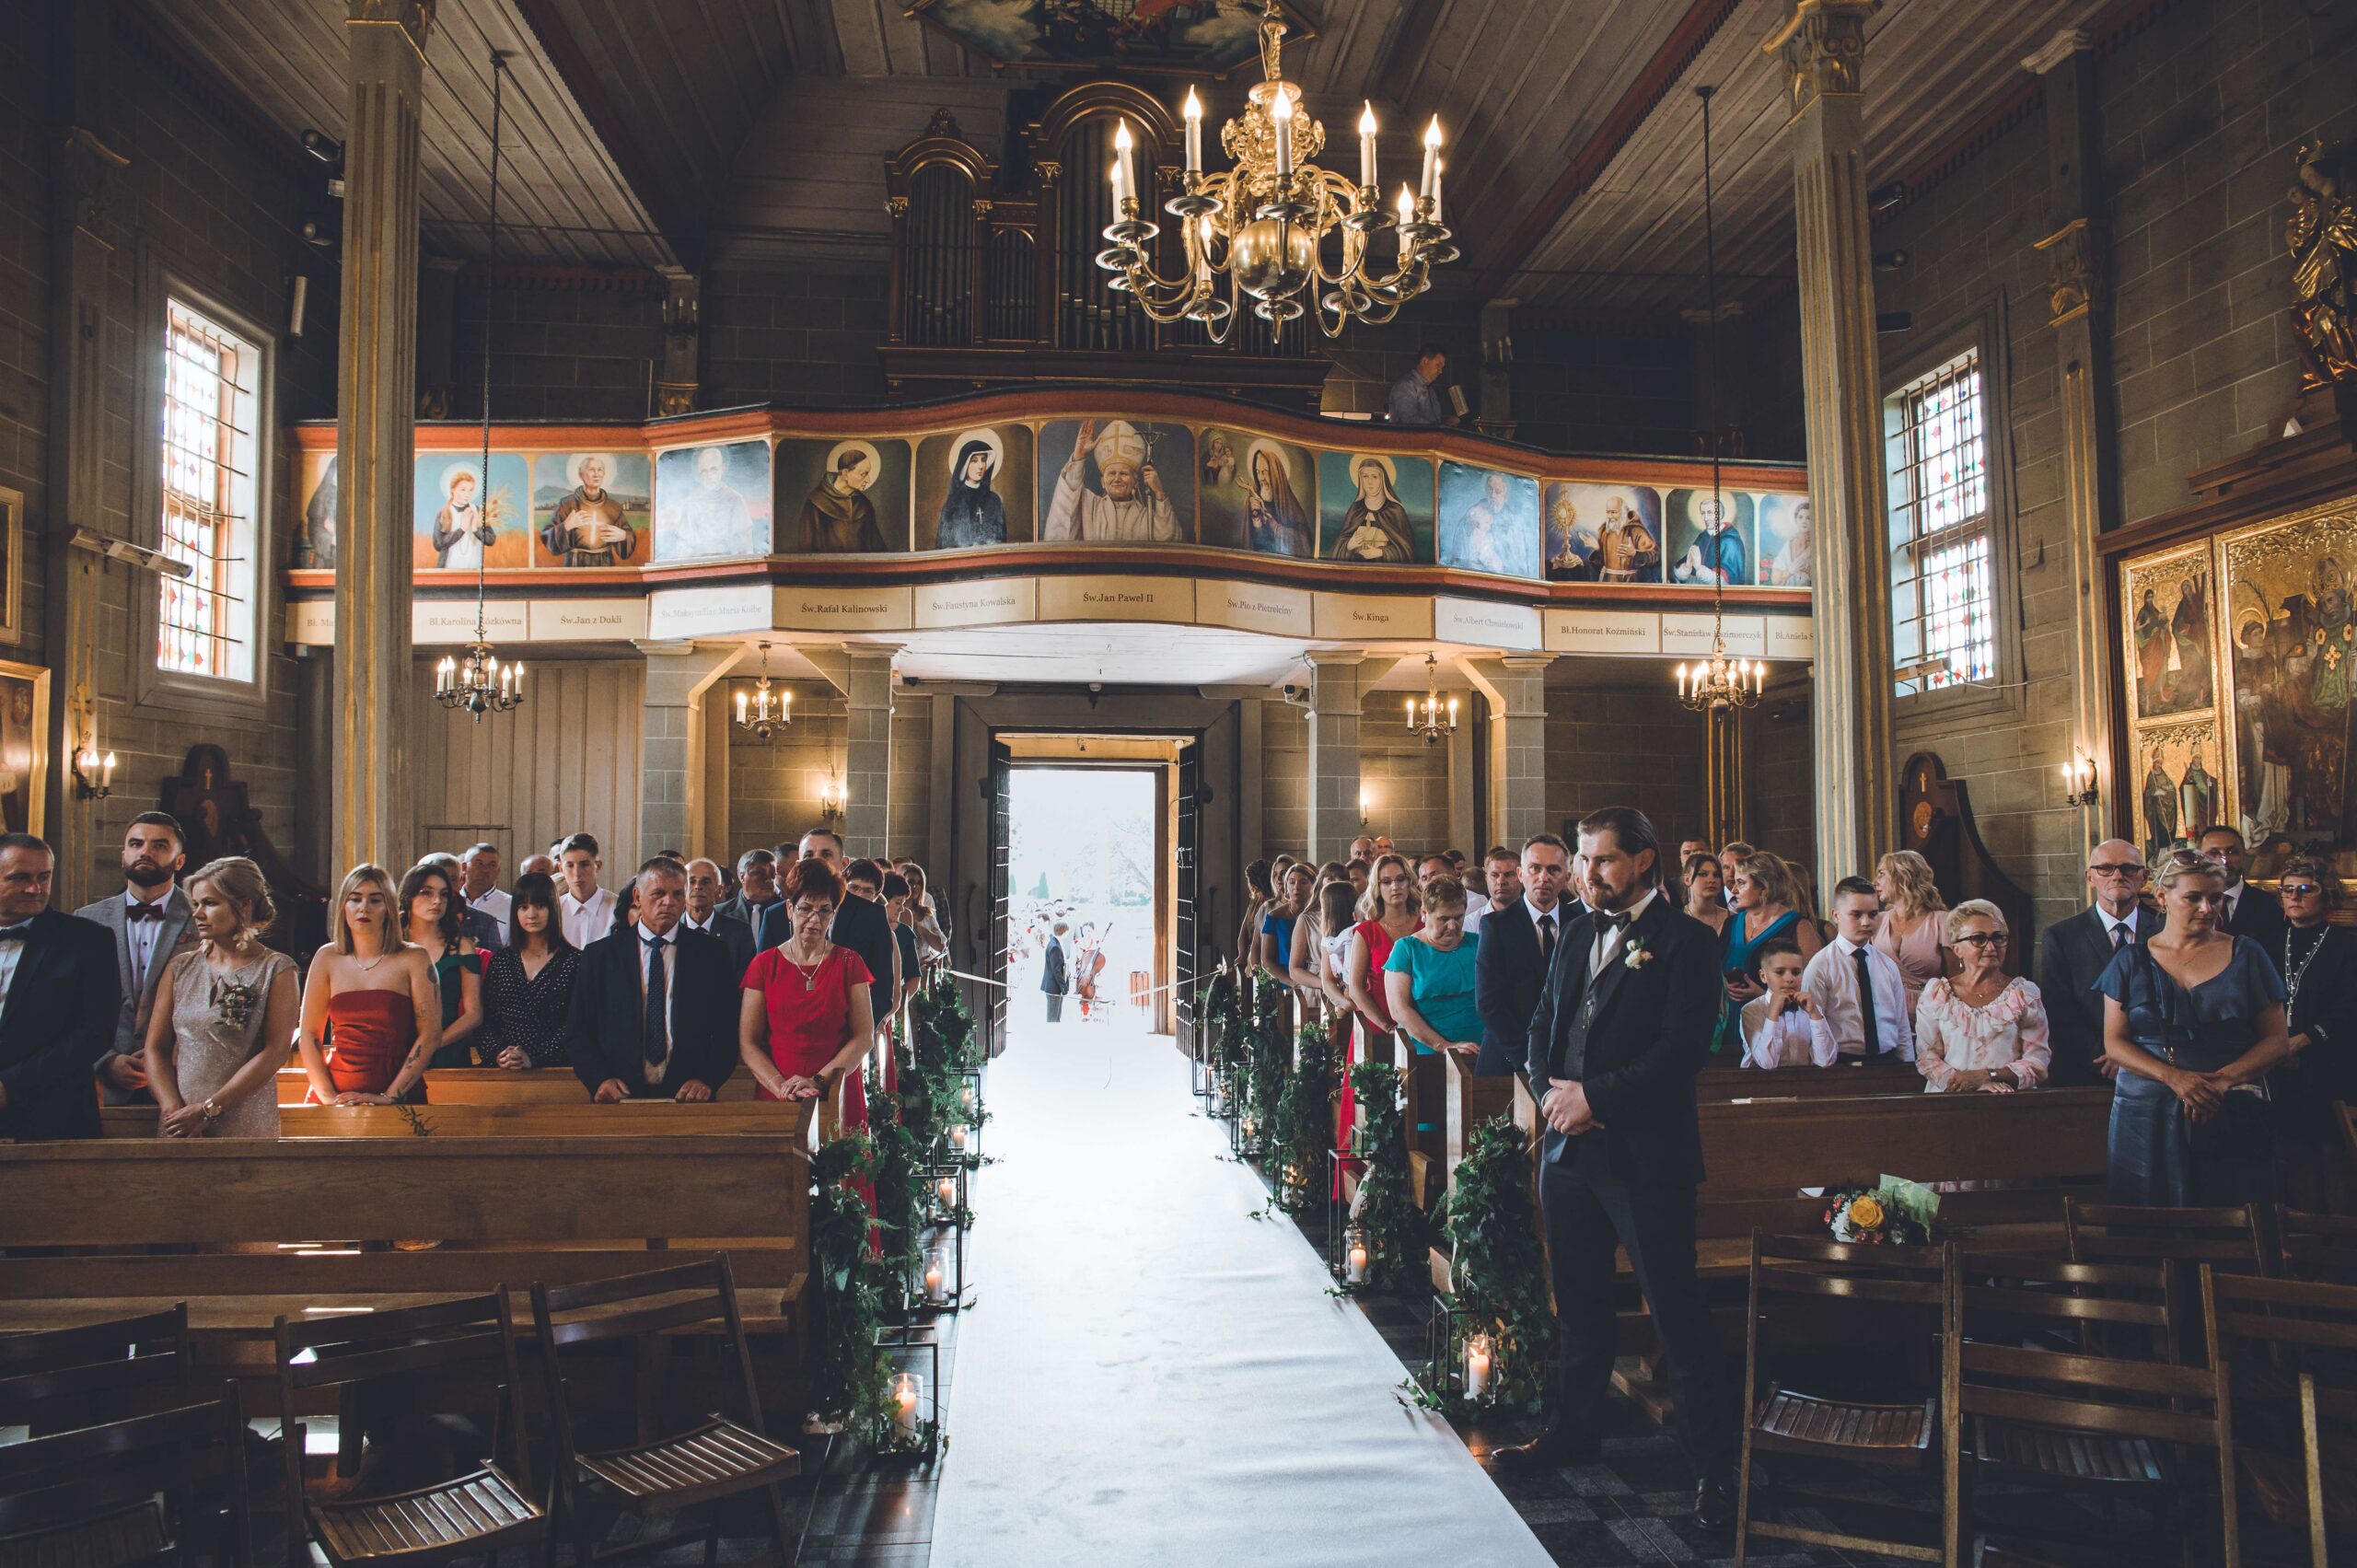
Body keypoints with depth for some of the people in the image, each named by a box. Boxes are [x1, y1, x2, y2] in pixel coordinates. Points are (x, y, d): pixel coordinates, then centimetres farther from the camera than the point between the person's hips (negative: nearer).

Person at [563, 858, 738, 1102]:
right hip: (620, 1097, 0)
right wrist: (600, 1079, -6)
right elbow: (577, 1034, 10)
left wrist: (706, 1079, -7)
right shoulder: (598, 955, 11)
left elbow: (728, 1032, 8)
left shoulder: (711, 954, 10)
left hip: (686, 1095, 0)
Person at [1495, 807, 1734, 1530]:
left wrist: (1595, 1097, -18)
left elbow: (1683, 1046, -16)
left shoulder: (1686, 941, -7)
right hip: (1568, 1144, 7)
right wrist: (1551, 1092, -3)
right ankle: (1573, 1431, 33)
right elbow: (1542, 1024, 15)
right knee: (1578, 1300, 18)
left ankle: (1713, 1463, 12)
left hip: (1644, 1152, -7)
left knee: (1674, 1306, -1)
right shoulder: (1578, 933, 14)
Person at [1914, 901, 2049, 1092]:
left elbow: (2039, 1062, 3)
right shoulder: (1936, 993, 10)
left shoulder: (2024, 993, 10)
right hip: (1950, 1101, 1)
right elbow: (1927, 1057, 2)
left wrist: (1989, 1075, -13)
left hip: (2009, 1101, -1)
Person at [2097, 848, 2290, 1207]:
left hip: (2233, 1118, 0)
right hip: (2147, 1119, 0)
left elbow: (2278, 1041, 4)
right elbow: (2114, 1042, 2)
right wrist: (2172, 1076, -14)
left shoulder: (2246, 956, 8)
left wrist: (2224, 1079, -13)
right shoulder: (2132, 961, 7)